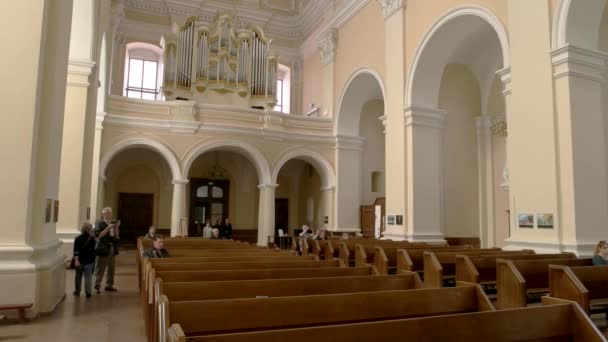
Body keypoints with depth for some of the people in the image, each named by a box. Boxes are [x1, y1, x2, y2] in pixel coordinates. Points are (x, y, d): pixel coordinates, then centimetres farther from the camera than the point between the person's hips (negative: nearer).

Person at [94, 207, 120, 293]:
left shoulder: (113, 223, 14)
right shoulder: (99, 224, -4)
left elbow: (116, 236, 12)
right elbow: (98, 235, -15)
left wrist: (117, 227, -3)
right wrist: (107, 228, -20)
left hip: (112, 248, 6)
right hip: (103, 249, -6)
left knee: (111, 268, 9)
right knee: (100, 269, -3)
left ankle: (109, 285, 17)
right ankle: (97, 286, 5)